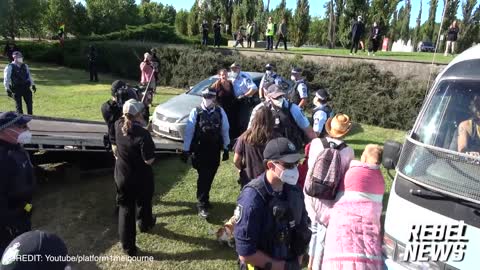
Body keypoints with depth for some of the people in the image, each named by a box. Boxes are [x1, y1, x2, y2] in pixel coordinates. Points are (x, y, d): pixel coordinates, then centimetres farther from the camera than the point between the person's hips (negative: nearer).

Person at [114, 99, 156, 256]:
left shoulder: (118, 126, -10)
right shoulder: (143, 134, -28)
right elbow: (149, 160, -23)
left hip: (122, 176, 4)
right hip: (141, 178, -4)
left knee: (125, 208, 14)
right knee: (144, 203, 26)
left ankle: (128, 246, 21)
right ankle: (145, 224, 54)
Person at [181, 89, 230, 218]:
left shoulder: (220, 112, -2)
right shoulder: (196, 112, -9)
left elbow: (225, 130, 3)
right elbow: (189, 131, -8)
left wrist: (226, 148, 5)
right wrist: (186, 150, -9)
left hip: (215, 150, 3)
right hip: (200, 150, -3)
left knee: (210, 177, 14)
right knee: (203, 177, -3)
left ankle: (204, 199, 33)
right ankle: (202, 205, 9)